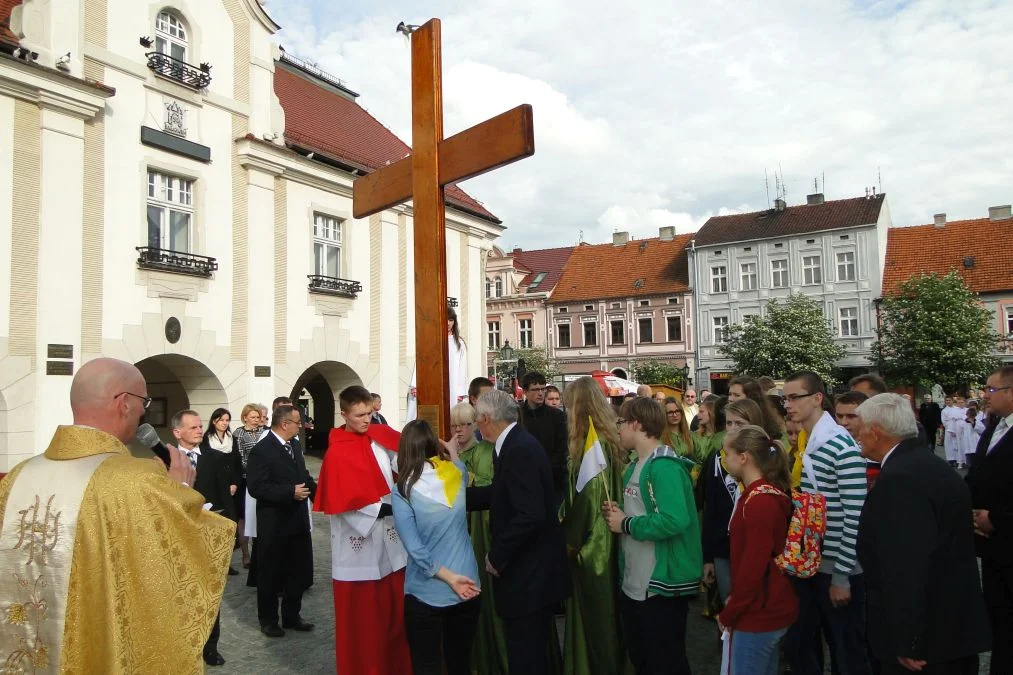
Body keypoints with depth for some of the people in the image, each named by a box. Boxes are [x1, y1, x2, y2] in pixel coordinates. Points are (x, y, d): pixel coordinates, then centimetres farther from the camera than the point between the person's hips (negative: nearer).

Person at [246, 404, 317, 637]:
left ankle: (292, 616, 31)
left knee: (298, 573, 16)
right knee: (270, 575, 10)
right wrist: (290, 492, -25)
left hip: (298, 521, 8)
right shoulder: (261, 450, -17)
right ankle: (268, 620, 26)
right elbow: (256, 487, -23)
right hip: (274, 525, -7)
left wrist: (315, 488, -2)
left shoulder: (295, 446, 9)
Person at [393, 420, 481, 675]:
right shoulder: (456, 474, -4)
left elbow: (415, 549, -19)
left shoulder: (403, 491, -13)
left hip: (426, 595, -3)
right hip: (467, 590, 4)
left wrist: (448, 577, -14)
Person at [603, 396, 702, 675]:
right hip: (633, 583, 9)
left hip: (662, 585, -9)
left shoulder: (665, 466, -20)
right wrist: (617, 512, -2)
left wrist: (626, 524, -21)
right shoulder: (635, 466, 10)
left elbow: (674, 521, -32)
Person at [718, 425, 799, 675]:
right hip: (769, 609, 9)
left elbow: (754, 566, -23)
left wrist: (728, 614, -13)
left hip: (758, 615, -9)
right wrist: (735, 599, 14)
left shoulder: (759, 501, -22)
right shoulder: (765, 493, 9)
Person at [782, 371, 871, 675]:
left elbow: (855, 515, -19)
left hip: (837, 569, -7)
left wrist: (842, 576, -17)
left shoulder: (842, 445, -18)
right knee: (797, 645, 17)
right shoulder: (801, 443, 7)